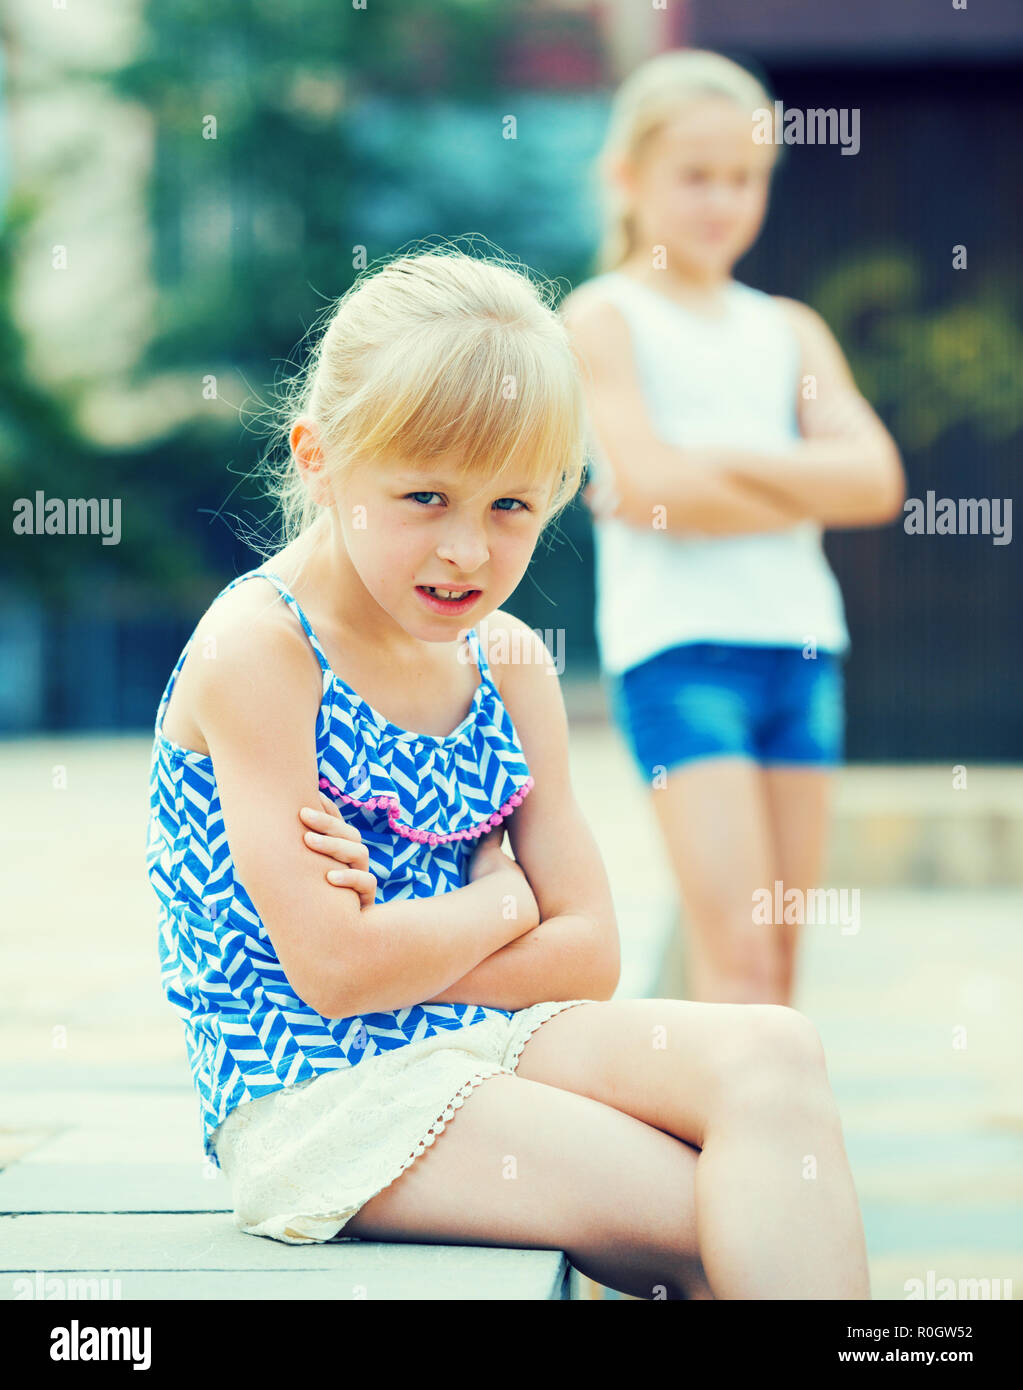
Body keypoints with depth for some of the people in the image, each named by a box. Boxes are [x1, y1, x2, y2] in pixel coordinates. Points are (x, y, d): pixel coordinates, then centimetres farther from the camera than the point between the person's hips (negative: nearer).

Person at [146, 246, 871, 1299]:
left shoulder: (509, 661, 7)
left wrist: (396, 943, -12)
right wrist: (504, 901, -3)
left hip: (482, 1047, 7)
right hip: (312, 1090, -6)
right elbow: (334, 973, -19)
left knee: (771, 1056, -18)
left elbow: (589, 960, 3)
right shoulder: (256, 648, -13)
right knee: (709, 1219, -23)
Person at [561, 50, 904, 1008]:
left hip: (800, 643, 5)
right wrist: (802, 489, -5)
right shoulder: (604, 316, 1)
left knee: (778, 949, 6)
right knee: (738, 945, -13)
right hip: (675, 646, -5)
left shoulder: (789, 330, 15)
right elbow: (649, 484, -13)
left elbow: (875, 478, 0)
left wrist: (712, 463, -10)